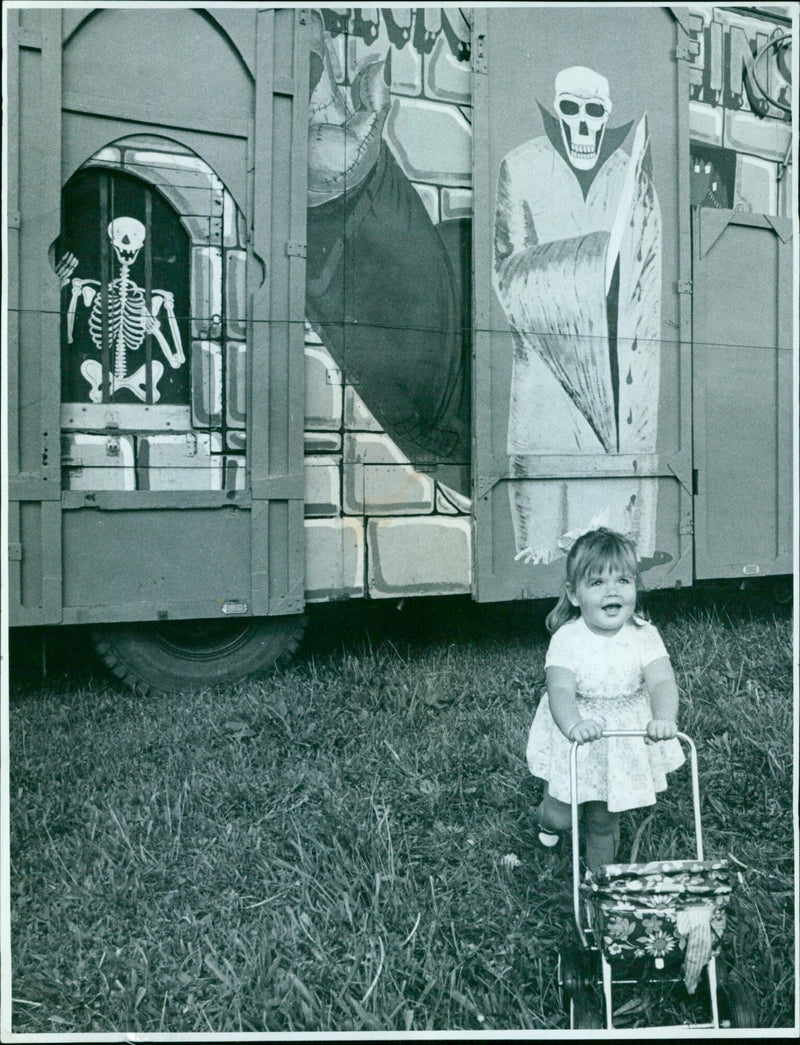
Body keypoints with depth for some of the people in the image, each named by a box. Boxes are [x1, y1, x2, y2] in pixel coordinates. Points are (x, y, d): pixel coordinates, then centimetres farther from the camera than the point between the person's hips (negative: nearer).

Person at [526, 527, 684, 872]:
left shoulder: (643, 635, -16)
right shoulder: (567, 639, -21)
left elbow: (662, 682, -26)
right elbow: (561, 691, -30)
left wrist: (664, 719, -47)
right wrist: (573, 725, -51)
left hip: (626, 739, 1)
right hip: (576, 740, -1)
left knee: (603, 820, 16)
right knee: (563, 816, 12)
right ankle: (548, 817, 50)